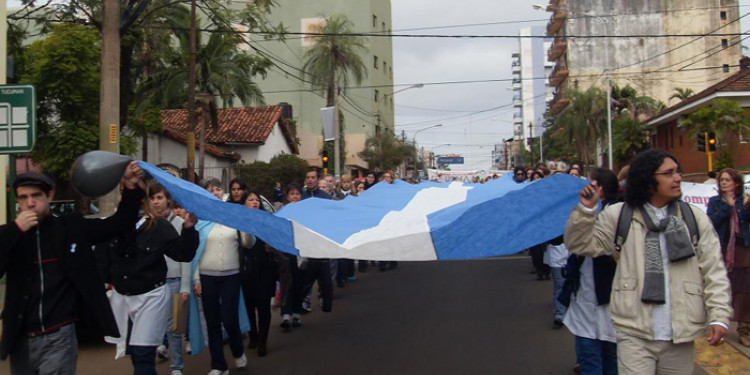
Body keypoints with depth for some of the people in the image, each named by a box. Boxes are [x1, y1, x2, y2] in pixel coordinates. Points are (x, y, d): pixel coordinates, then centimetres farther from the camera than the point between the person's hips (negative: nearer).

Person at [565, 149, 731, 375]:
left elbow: (714, 272, 5)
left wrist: (719, 317, -5)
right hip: (634, 333, -2)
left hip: (681, 335, 2)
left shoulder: (695, 219, 6)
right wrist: (586, 209, -13)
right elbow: (580, 244, 2)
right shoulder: (619, 216, 2)